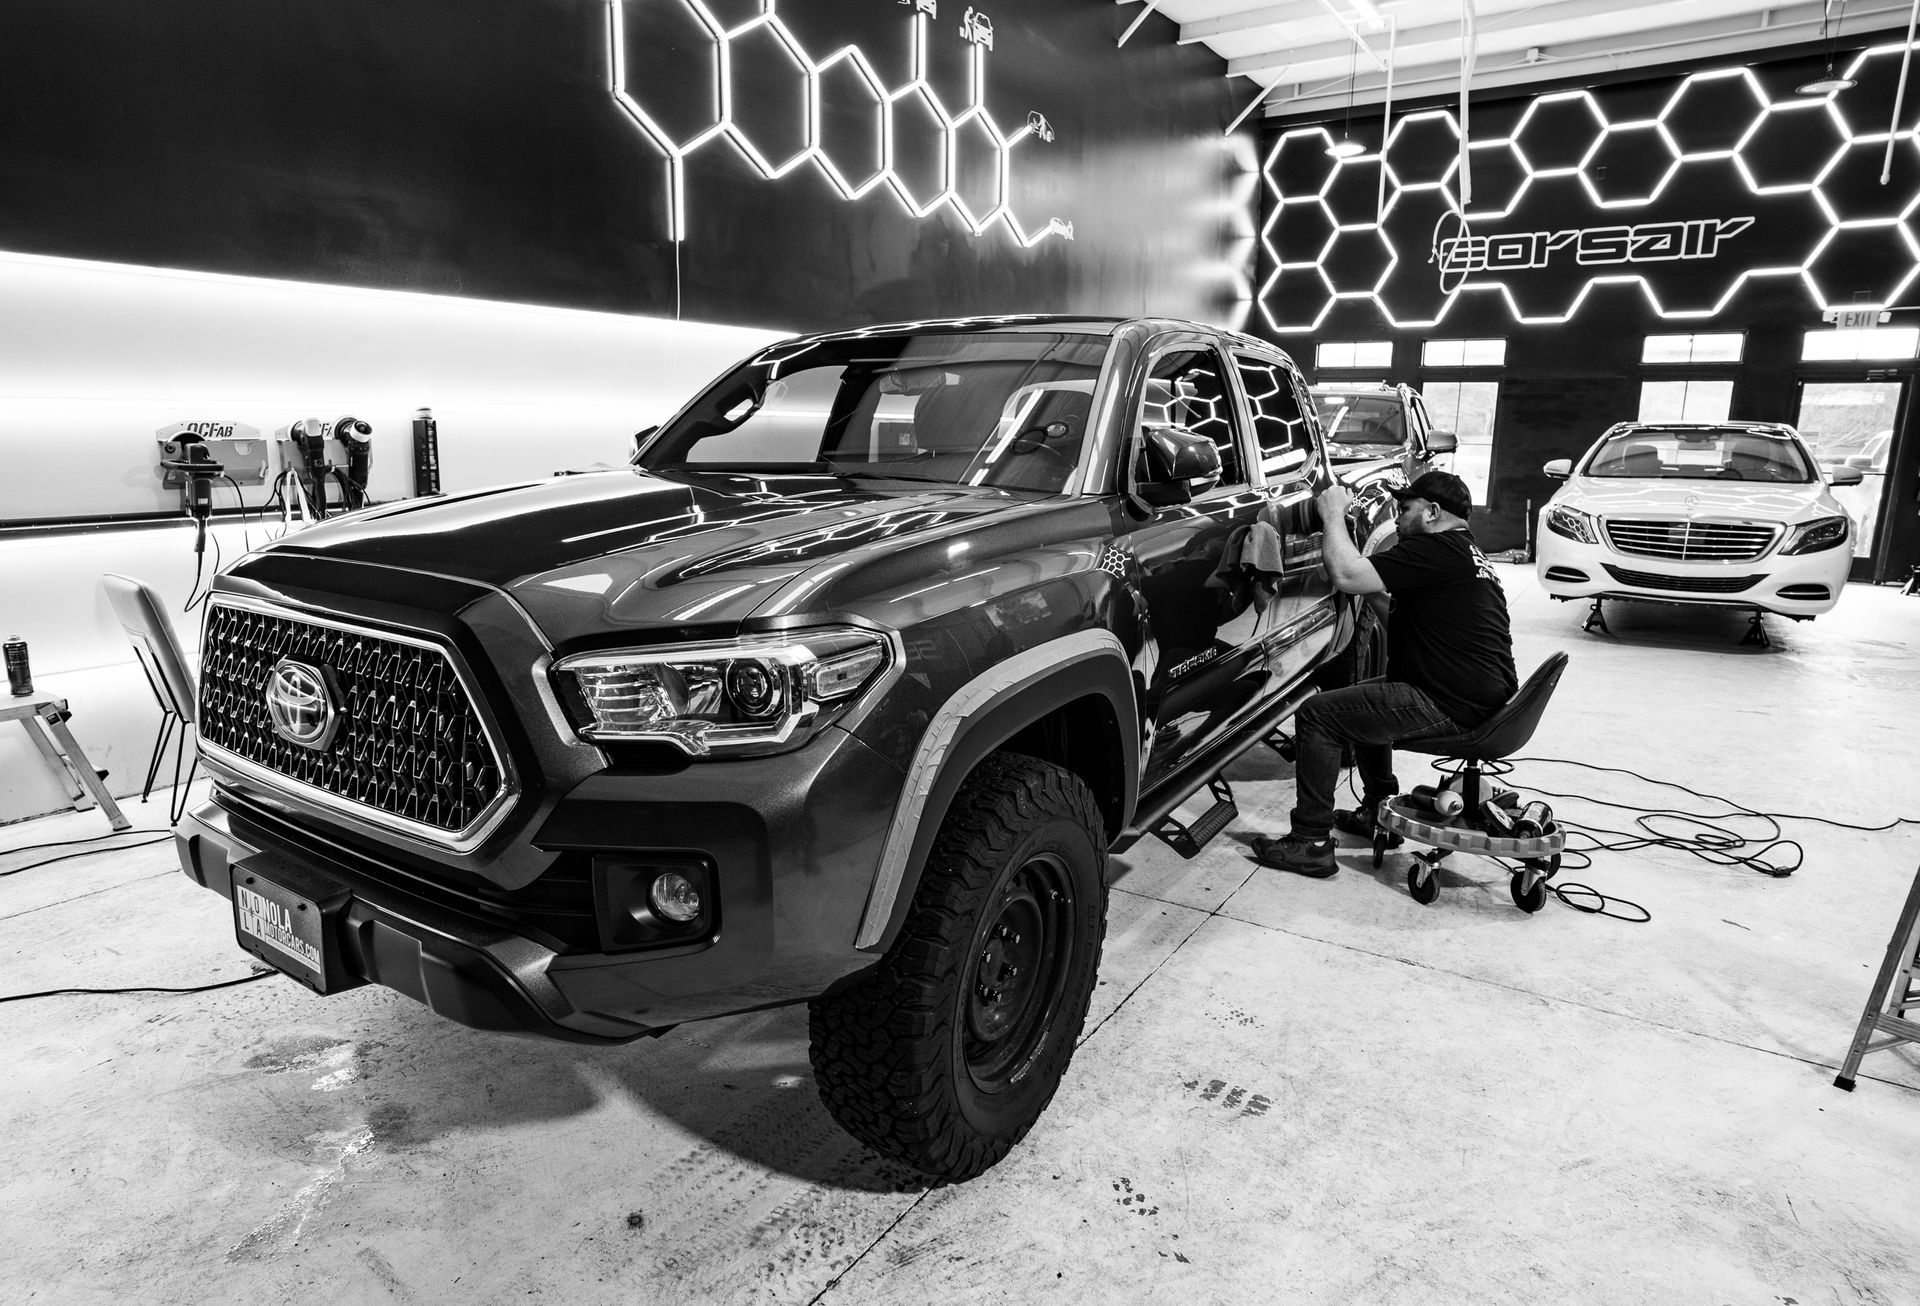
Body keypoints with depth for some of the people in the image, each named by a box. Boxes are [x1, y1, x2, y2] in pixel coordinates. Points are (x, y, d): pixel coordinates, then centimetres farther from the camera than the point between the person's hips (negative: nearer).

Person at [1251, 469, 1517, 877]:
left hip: (1453, 706, -11)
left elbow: (1347, 576, -23)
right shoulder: (1464, 550, 18)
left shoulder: (1435, 550, -17)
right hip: (1485, 695, 11)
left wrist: (1333, 514, -11)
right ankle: (1377, 813, 34)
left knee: (1317, 715, -8)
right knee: (1363, 697, 29)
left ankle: (1310, 843, -2)